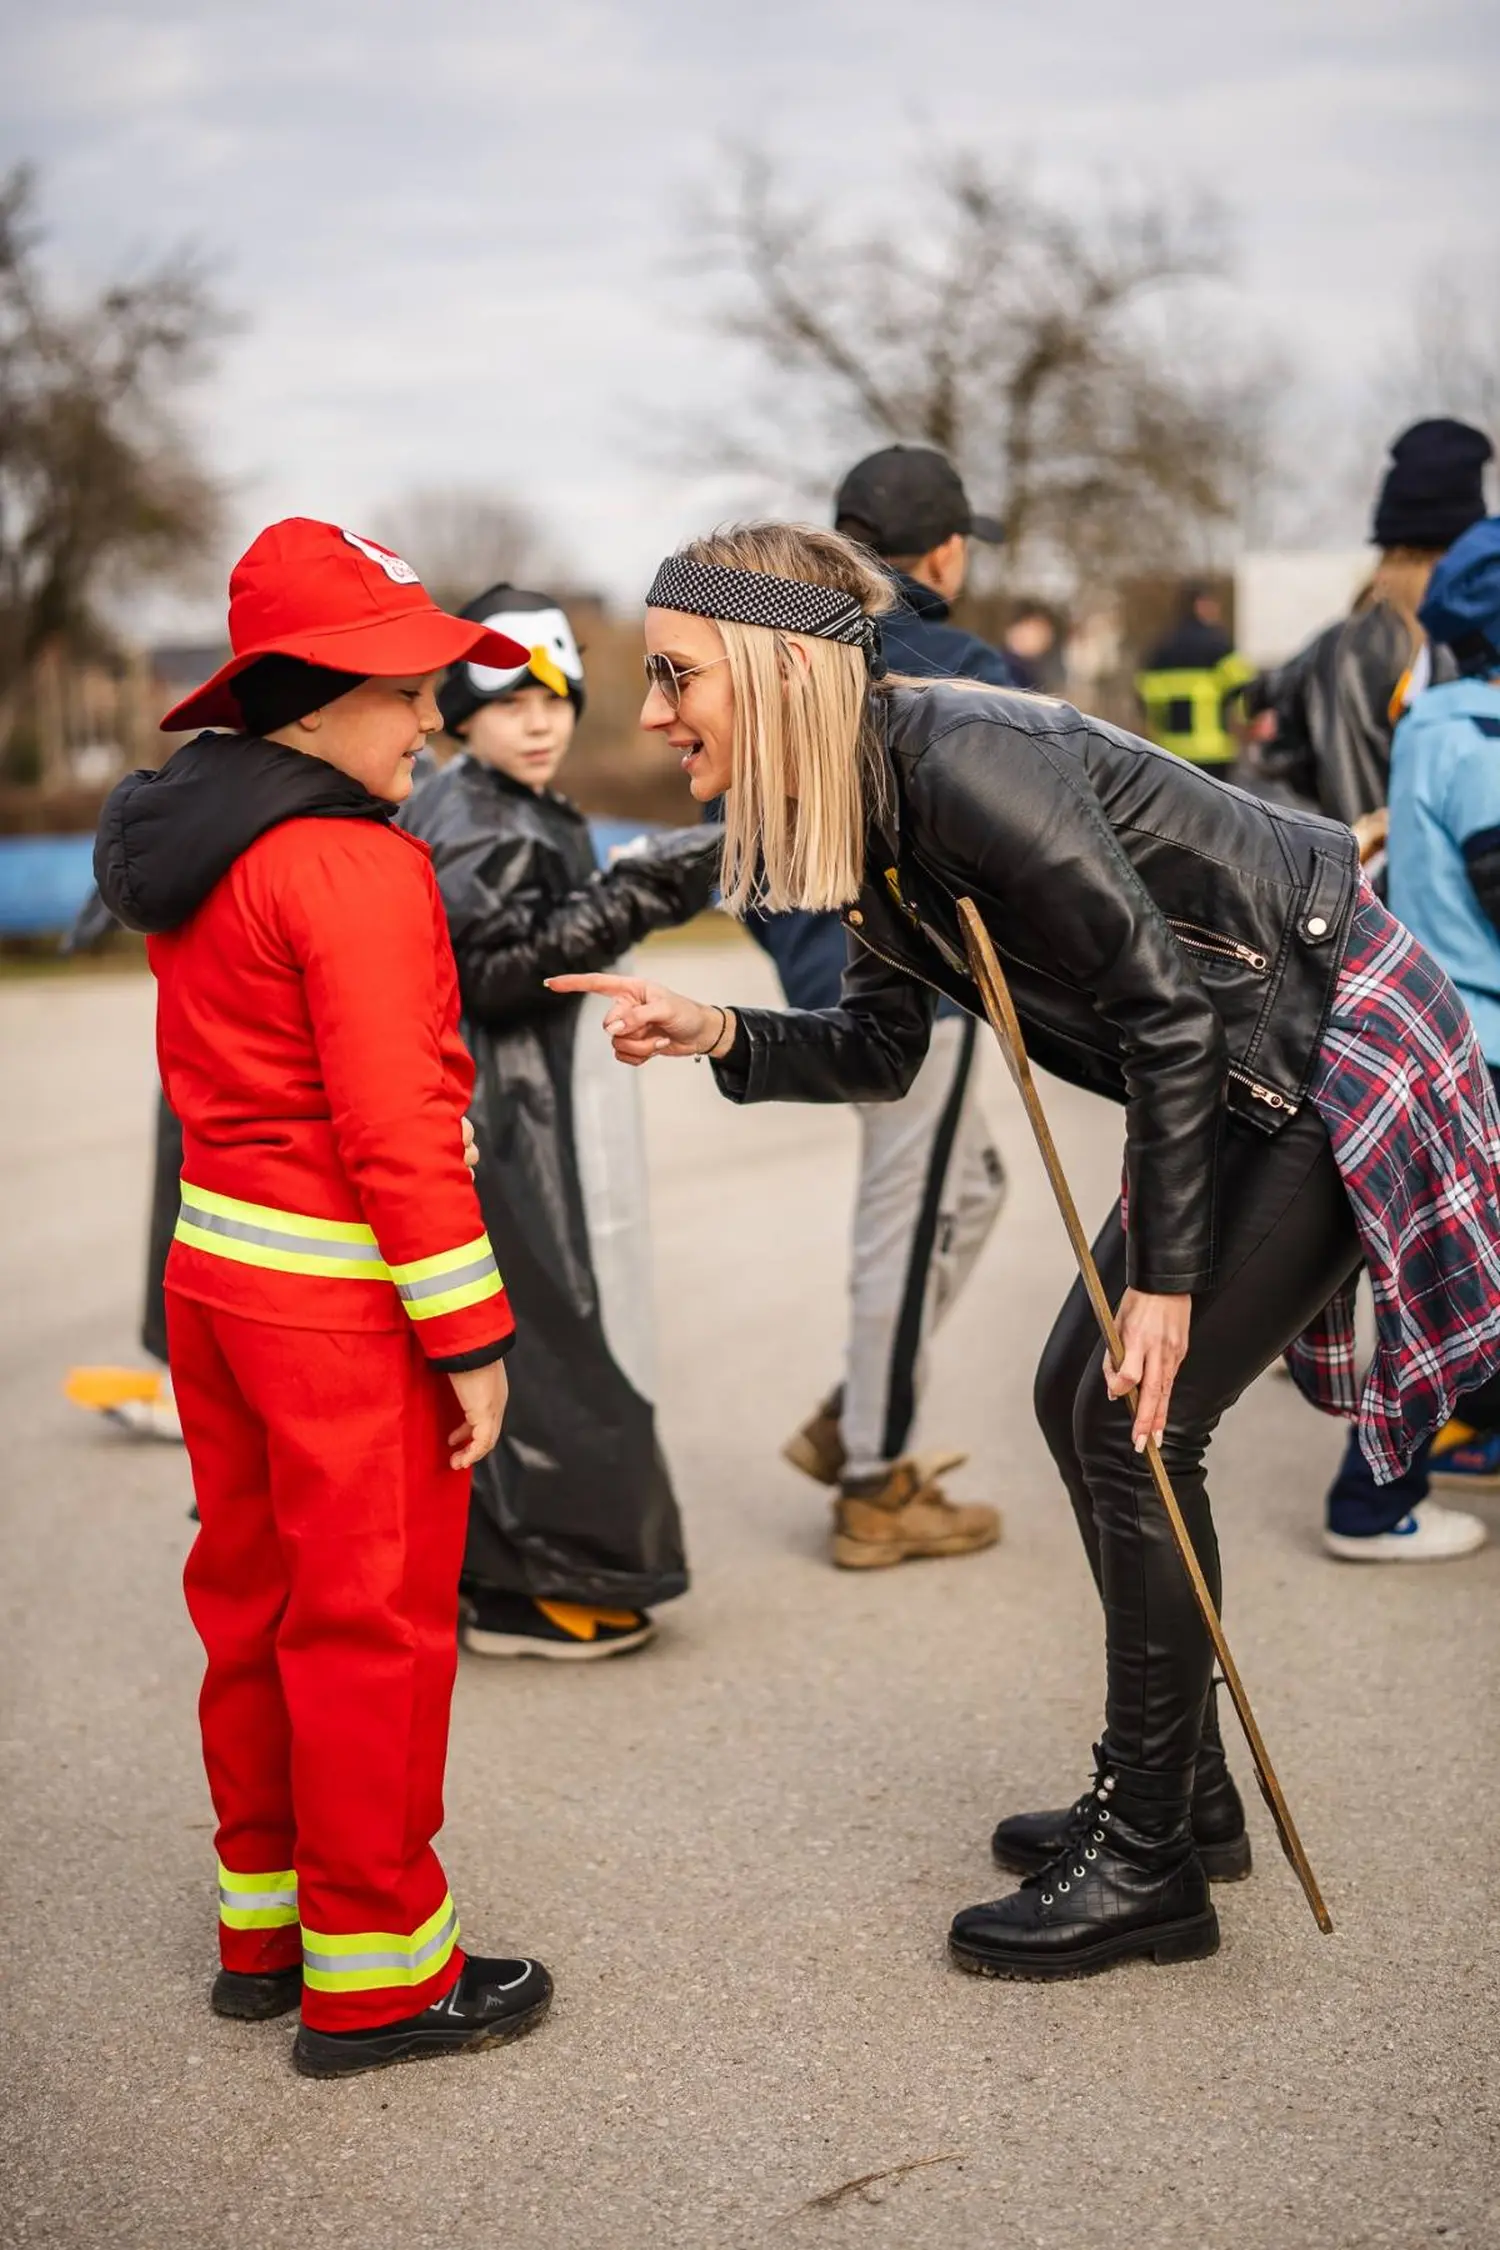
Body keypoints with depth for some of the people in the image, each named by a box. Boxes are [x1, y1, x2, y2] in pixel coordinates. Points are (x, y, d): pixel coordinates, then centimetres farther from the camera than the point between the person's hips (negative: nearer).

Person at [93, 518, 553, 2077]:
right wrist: (469, 1335, -17)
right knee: (372, 1626, 2)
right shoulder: (357, 867, -19)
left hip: (214, 1263, 9)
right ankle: (374, 1975, 12)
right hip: (345, 1302, -9)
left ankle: (264, 1918, 32)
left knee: (257, 1601, 18)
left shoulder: (190, 852, 10)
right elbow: (397, 1127, -22)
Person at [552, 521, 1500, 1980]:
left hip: (1335, 1059, -9)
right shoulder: (860, 809, 2)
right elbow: (882, 1050, 11)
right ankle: (1165, 1789, 25)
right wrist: (716, 1035, -6)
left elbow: (1161, 1004, -24)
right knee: (1079, 1399, 11)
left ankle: (1147, 1870, 4)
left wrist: (1163, 1277, -20)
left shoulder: (962, 769, -26)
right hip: (1235, 1082, 10)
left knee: (1134, 1423, -9)